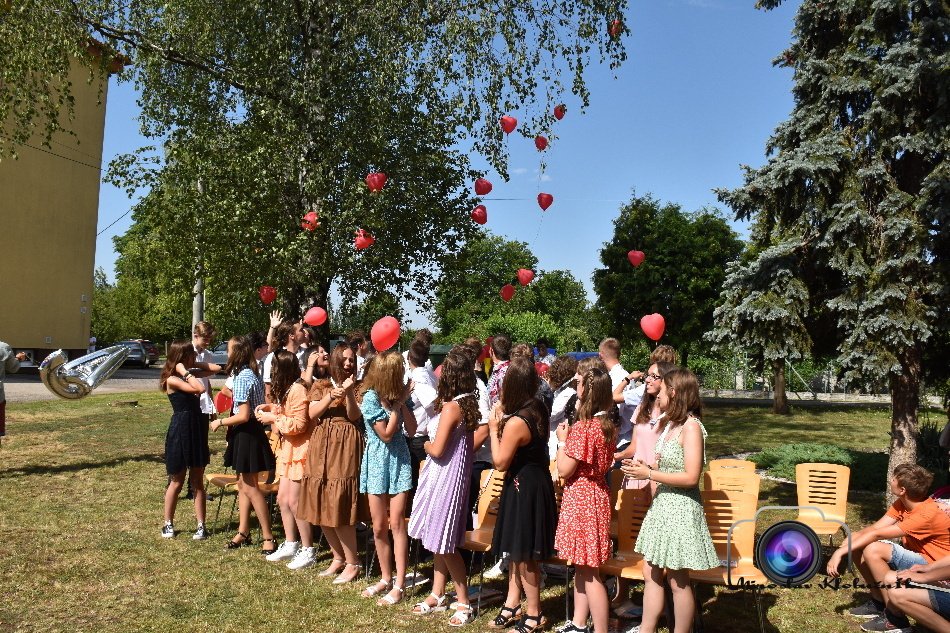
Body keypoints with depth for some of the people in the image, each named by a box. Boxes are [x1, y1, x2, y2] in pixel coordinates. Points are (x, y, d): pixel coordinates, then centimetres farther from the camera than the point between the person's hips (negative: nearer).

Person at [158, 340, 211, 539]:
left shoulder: (185, 377, 12)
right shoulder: (172, 379, -13)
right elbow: (200, 389, -26)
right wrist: (185, 372, -19)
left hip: (196, 430, 7)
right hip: (180, 432, -7)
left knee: (198, 482, 6)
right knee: (177, 482, 7)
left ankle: (201, 525, 10)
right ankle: (168, 524, 24)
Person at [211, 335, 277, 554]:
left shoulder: (241, 378, -20)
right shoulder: (252, 374, 9)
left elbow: (243, 415, -23)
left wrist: (221, 422, -10)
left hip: (246, 435, -10)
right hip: (250, 432, 10)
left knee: (250, 487, -3)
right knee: (243, 483, 16)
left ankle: (268, 537, 4)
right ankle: (243, 533, 26)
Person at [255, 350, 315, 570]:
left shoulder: (297, 390, -19)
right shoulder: (285, 389, 12)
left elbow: (299, 424, -21)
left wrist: (273, 418, -15)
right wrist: (271, 408, 9)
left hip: (300, 450, -10)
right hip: (288, 449, 10)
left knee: (294, 501, -5)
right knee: (283, 498, 13)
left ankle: (308, 551, 6)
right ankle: (290, 544, 25)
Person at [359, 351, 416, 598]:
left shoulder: (398, 394, 0)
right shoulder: (370, 398, -11)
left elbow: (411, 430, -5)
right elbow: (386, 434, -13)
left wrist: (402, 402, -12)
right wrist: (398, 403, -13)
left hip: (399, 461, 1)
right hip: (377, 464, -1)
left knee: (396, 523, -3)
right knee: (379, 526, 8)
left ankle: (399, 584, 2)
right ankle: (386, 578, 24)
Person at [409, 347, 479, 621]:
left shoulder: (451, 406, -21)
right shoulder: (468, 403, 4)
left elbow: (437, 450, -22)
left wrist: (426, 445, -2)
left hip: (445, 476, -9)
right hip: (454, 473, 9)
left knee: (443, 542, 2)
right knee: (438, 538, 18)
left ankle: (463, 602, 12)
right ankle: (437, 594, 30)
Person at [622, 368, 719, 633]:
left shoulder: (691, 427, -17)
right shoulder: (670, 424, 10)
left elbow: (690, 477, -22)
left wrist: (648, 474, -18)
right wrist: (644, 468, 2)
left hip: (681, 509, -9)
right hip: (662, 505, 9)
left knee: (678, 580, 5)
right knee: (651, 573, 14)